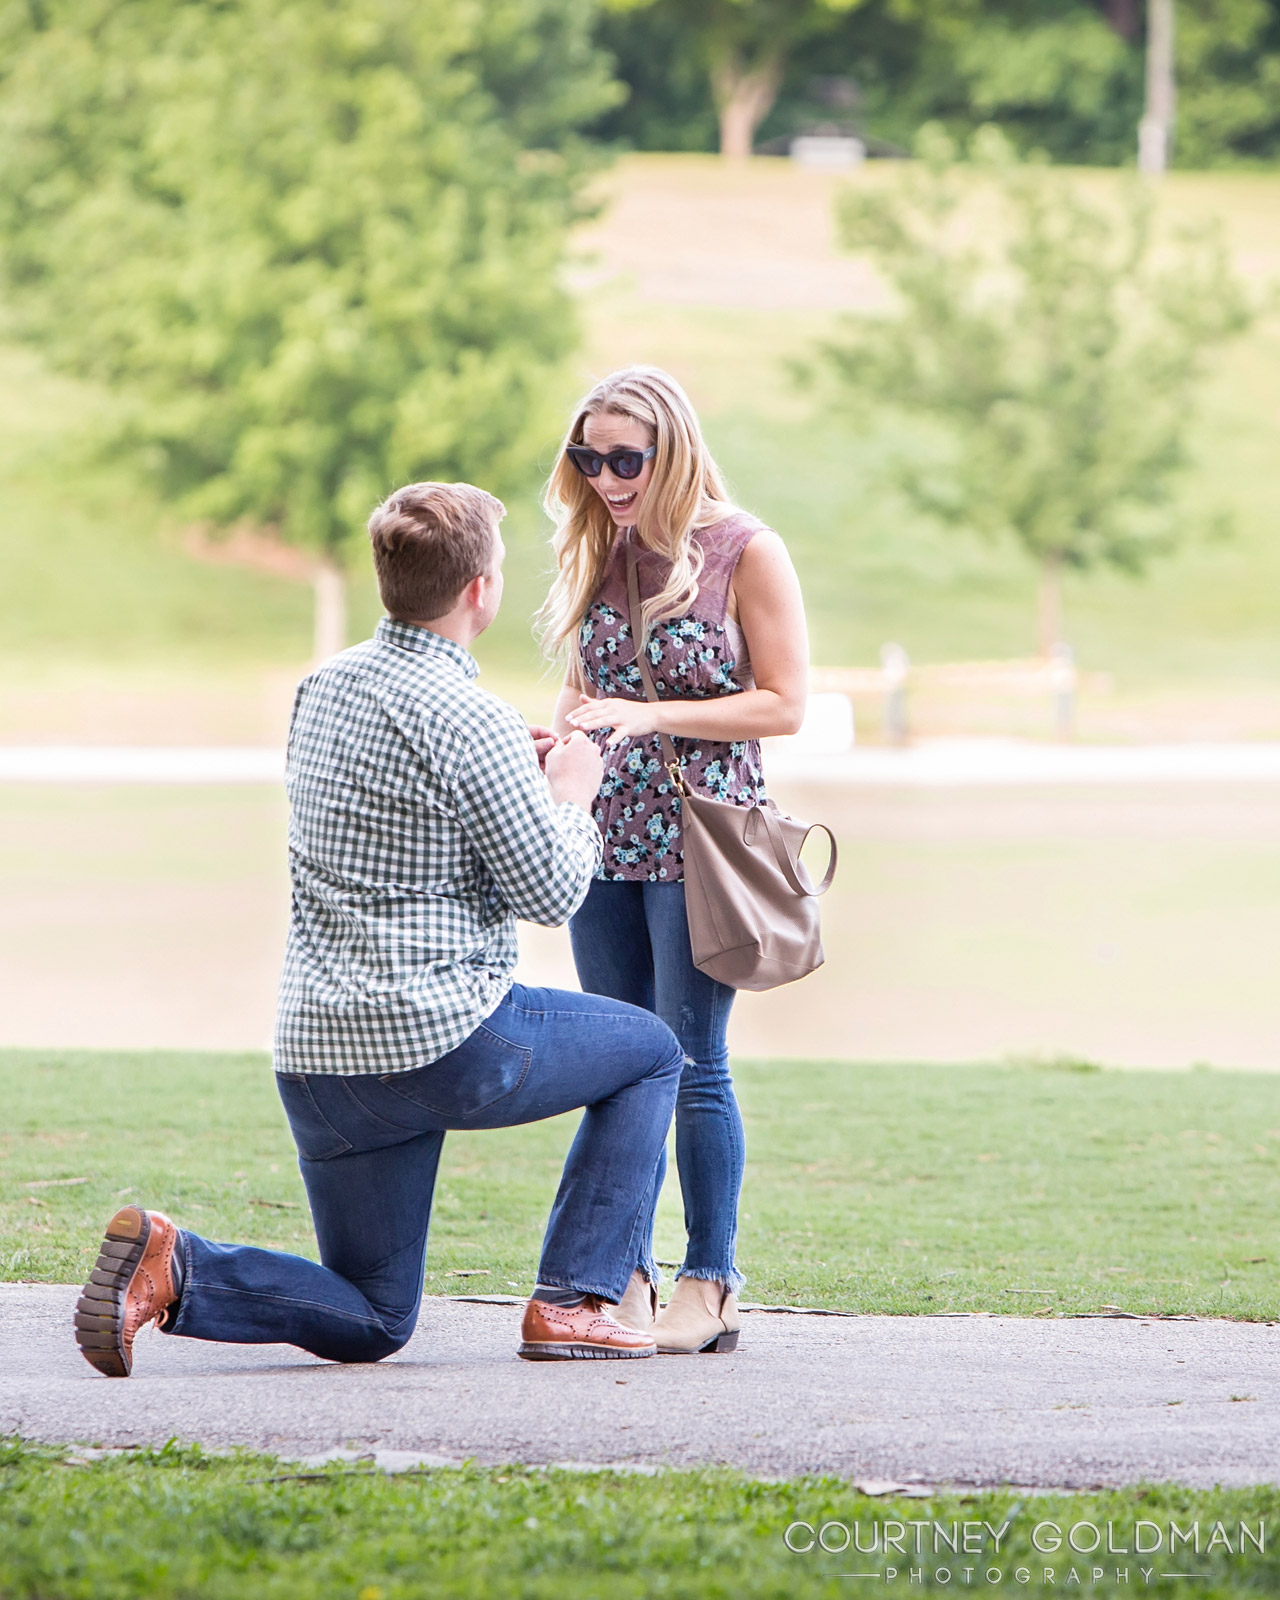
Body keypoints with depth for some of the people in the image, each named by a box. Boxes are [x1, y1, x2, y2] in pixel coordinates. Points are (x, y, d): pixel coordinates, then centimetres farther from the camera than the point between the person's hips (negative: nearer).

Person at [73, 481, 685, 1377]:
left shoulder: (325, 688, 11)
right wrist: (571, 793, 10)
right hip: (444, 1039, -7)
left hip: (315, 1051, 7)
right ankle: (572, 1302, 10)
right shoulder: (467, 720, -14)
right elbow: (552, 892, -9)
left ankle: (170, 1269, -10)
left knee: (370, 1324, 16)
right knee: (651, 1053, 19)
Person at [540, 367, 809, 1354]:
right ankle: (624, 1279, 9)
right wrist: (564, 739, -3)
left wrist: (651, 716, -16)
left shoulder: (745, 552, -6)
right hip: (606, 834, 6)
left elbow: (785, 704, -8)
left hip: (701, 837, -6)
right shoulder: (602, 554, 11)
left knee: (690, 1061, -7)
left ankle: (710, 1290, -1)